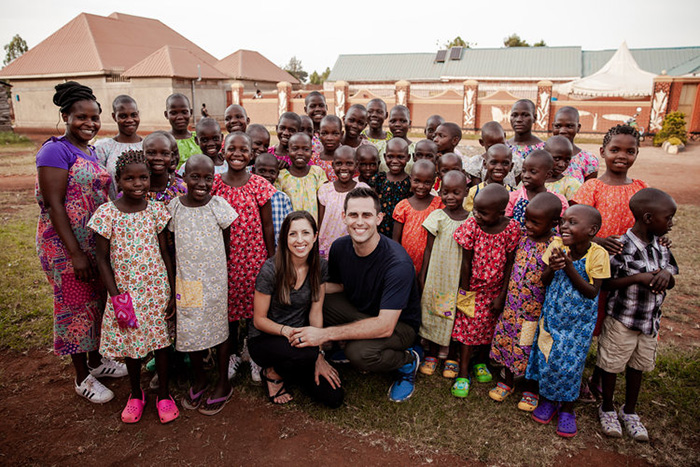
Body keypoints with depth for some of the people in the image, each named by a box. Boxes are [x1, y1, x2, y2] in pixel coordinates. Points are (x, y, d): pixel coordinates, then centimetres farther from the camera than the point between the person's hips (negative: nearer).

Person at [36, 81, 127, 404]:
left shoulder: (90, 151, 11)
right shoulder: (56, 151, -14)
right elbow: (53, 205, -18)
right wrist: (75, 253, -21)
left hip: (96, 244, 8)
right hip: (66, 247, -8)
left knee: (97, 301, 18)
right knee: (74, 306, 5)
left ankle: (95, 360, 37)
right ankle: (82, 377, 21)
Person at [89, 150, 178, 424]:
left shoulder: (156, 210, -4)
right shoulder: (107, 212, -8)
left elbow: (165, 254, 1)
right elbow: (103, 258, -4)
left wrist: (173, 293, -1)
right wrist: (115, 296, -10)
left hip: (157, 289, 1)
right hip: (125, 291, 0)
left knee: (161, 340, 10)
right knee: (130, 342, 14)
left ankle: (164, 394, 30)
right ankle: (136, 394, 37)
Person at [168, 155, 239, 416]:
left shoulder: (219, 206, -9)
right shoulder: (175, 206, -3)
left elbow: (227, 245, 0)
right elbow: (174, 244, 6)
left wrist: (217, 266, 1)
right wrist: (174, 277, 5)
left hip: (214, 279, -2)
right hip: (185, 279, 3)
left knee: (218, 327, 9)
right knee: (189, 328, 12)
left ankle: (223, 385, 26)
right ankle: (199, 380, 34)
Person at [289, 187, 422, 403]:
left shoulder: (398, 263, -31)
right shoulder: (340, 247, -11)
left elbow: (386, 325, -34)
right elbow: (338, 285, 8)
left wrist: (325, 334, -37)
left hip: (399, 323, -5)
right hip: (358, 311, 6)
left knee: (359, 352, -35)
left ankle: (408, 362, -2)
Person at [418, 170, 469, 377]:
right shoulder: (437, 216, -5)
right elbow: (429, 248, -1)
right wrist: (422, 275, -2)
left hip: (457, 277, 0)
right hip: (436, 274, 0)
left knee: (454, 315, 9)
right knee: (432, 312, 9)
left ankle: (451, 356, 28)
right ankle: (432, 354, 28)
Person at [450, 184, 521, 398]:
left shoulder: (512, 228, -16)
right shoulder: (471, 226, -18)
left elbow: (509, 264, -9)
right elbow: (466, 262, -11)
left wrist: (502, 296, -6)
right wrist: (464, 291, -5)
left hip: (495, 290, 1)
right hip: (473, 287, -1)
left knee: (488, 328, 14)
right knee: (468, 328, 4)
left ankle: (480, 362, 39)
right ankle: (463, 374, 15)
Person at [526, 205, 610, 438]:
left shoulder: (598, 254, -16)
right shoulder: (556, 247, -7)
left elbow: (592, 292, -16)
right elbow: (544, 281, -1)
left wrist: (570, 268, -26)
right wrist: (551, 268, -23)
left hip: (579, 319, -3)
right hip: (553, 313, 3)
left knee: (571, 361, 3)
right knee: (547, 357, 7)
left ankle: (567, 409, 24)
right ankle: (548, 400, 31)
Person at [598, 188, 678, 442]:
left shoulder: (660, 246, 0)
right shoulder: (620, 247, -21)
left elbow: (671, 282, 9)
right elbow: (604, 283, -18)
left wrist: (665, 274, -14)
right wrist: (638, 278, -26)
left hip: (650, 321, 6)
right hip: (621, 320, -6)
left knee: (637, 366, 20)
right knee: (611, 366, 10)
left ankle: (630, 411, 39)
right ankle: (607, 408, 33)